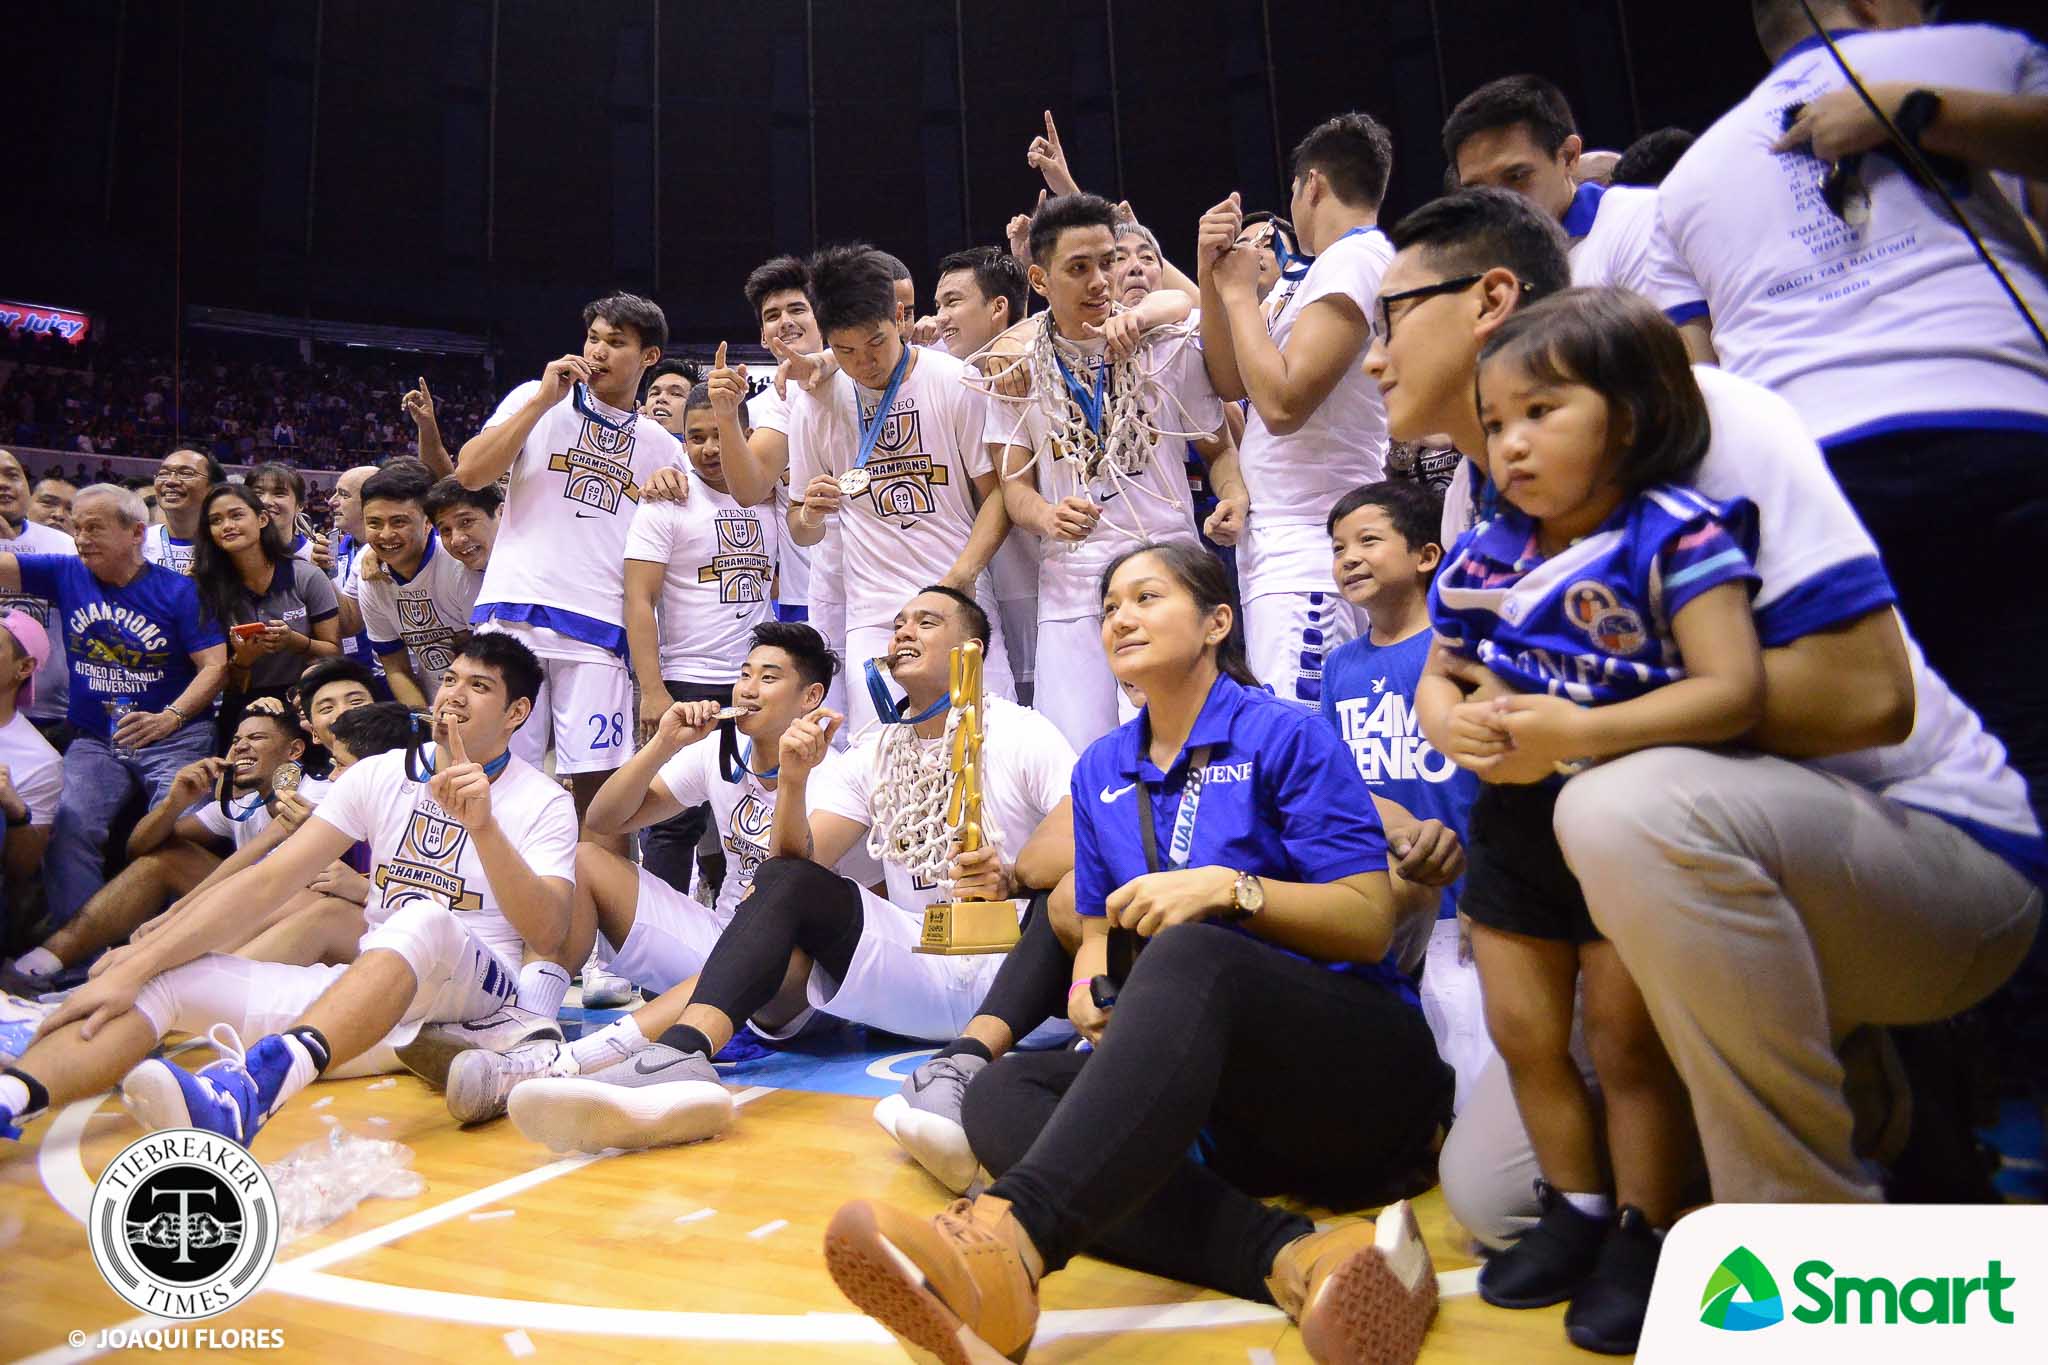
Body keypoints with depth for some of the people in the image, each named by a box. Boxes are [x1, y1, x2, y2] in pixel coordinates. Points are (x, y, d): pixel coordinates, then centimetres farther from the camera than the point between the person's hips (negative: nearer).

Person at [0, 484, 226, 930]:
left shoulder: (177, 590, -3)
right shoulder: (65, 575, 8)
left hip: (175, 738, -3)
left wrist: (169, 718, -22)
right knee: (68, 828, -19)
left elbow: (216, 666, -9)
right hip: (94, 740, 3)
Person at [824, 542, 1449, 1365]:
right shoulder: (1101, 770, 13)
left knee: (1188, 954, -36)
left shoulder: (1286, 736, -3)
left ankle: (1010, 1235, -58)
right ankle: (1289, 1258, -39)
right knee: (1002, 1094, -20)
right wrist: (1091, 979, -5)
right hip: (1219, 1098, 6)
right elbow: (1099, 923, 19)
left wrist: (1230, 887, -20)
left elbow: (1371, 923, -6)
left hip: (1351, 1057, -5)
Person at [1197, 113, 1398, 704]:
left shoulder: (1355, 258, -11)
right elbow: (1232, 382, 16)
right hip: (1278, 539, 10)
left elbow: (1282, 401, -22)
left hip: (1306, 554, -10)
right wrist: (1212, 273, 4)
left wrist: (1239, 290, -8)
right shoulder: (1318, 273, 19)